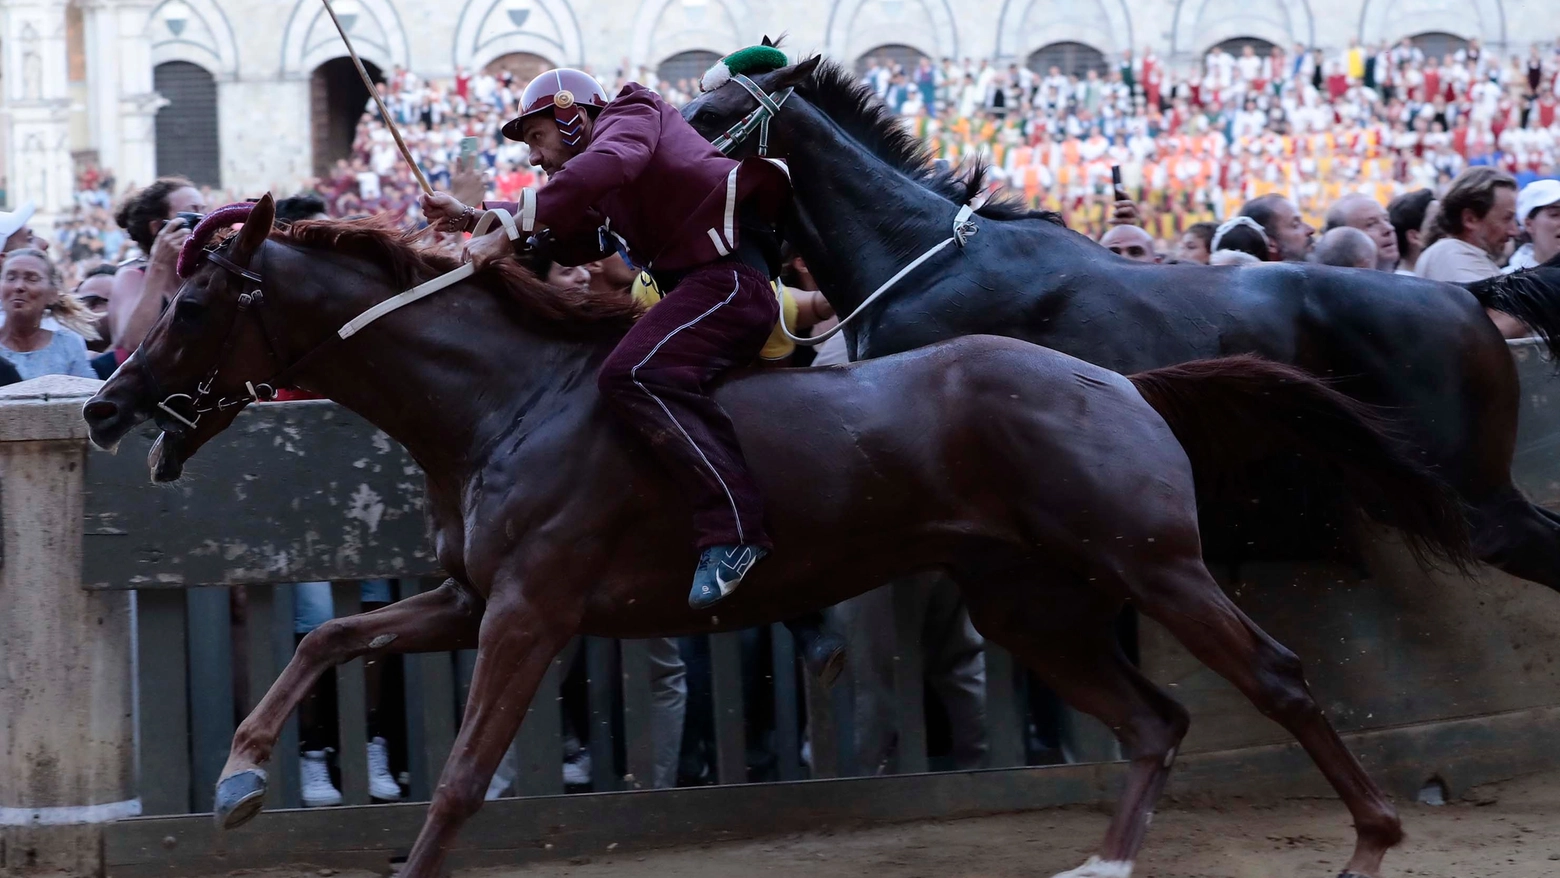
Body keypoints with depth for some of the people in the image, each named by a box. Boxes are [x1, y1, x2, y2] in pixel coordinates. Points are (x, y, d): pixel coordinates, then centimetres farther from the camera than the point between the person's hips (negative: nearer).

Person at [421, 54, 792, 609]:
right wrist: (472, 218, 24)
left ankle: (733, 527, -36)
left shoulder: (630, 115, 4)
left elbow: (604, 164, -18)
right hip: (702, 284, 11)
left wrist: (509, 230, -18)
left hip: (728, 275, -11)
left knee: (630, 376, -28)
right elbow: (568, 243, 30)